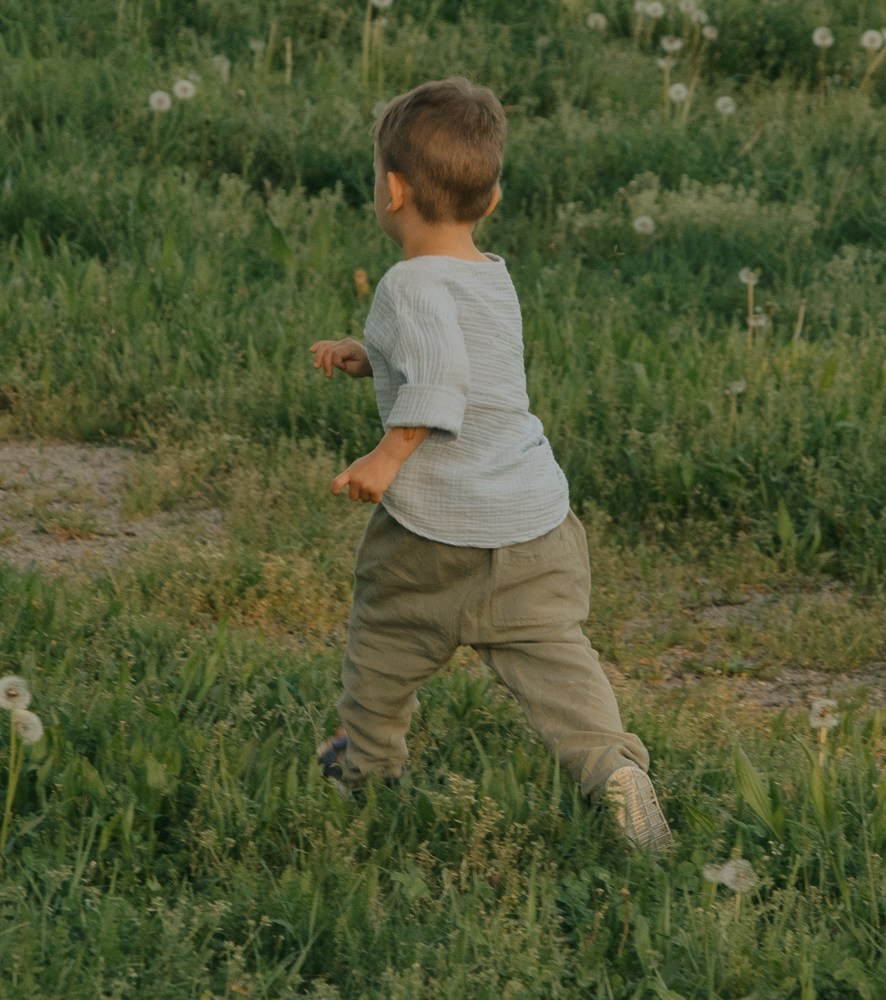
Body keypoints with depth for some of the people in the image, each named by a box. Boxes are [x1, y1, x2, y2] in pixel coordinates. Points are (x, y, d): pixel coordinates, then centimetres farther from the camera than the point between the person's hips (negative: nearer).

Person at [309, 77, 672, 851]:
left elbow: (438, 381, -30)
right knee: (551, 650, 3)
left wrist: (389, 457, -24)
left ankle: (369, 762, 38)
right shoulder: (495, 280, 11)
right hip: (538, 521, 6)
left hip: (440, 525, -6)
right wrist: (368, 359, 20)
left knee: (386, 634, 19)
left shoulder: (413, 286, -16)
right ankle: (612, 763, -19)